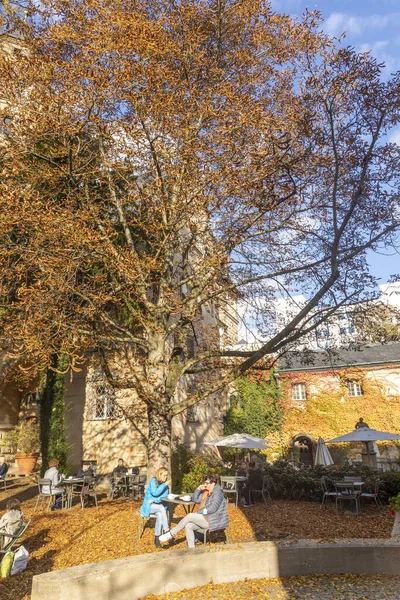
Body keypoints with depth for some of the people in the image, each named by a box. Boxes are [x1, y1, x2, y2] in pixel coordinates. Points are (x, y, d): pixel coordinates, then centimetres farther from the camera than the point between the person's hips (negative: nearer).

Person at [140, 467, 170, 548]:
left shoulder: (165, 485, 5)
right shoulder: (153, 481, -8)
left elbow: (164, 497, -5)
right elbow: (155, 493, -21)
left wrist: (154, 500, -19)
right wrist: (164, 485, -20)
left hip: (158, 505, 4)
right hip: (149, 506, -4)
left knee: (159, 515, -31)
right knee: (162, 509, -33)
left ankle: (157, 538, -24)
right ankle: (167, 532, -31)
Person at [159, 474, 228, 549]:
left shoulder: (217, 492, -12)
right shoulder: (207, 492, 15)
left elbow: (212, 508, -21)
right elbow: (196, 500, 16)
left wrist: (198, 512, -15)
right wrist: (198, 489, 1)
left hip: (215, 521, -8)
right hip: (207, 518, 8)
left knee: (190, 516, -18)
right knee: (188, 526, -12)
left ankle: (171, 534, -10)